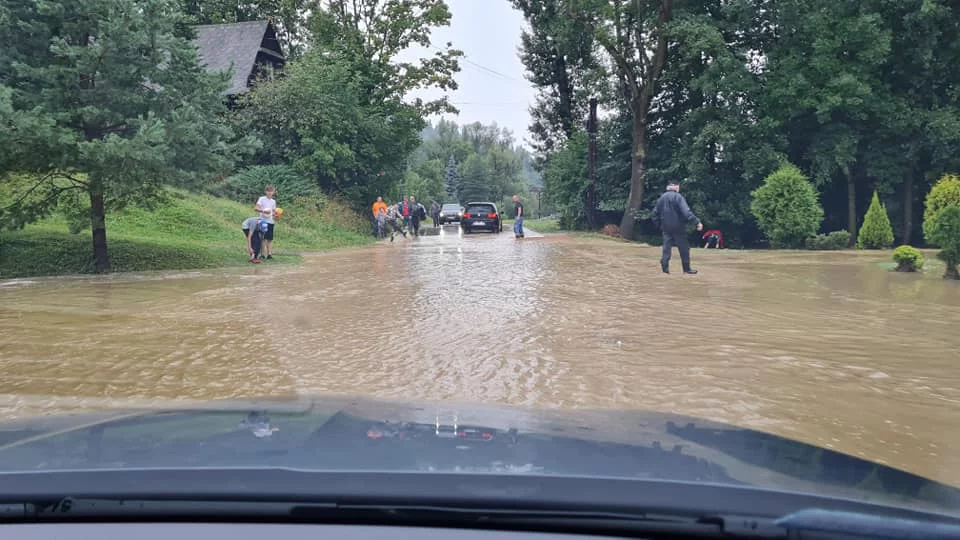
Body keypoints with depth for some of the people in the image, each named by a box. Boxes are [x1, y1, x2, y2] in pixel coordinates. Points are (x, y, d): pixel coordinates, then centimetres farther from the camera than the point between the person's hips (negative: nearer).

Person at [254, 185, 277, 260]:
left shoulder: (273, 201, 16)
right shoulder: (262, 199, 1)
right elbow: (256, 208, -7)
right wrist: (263, 211, -22)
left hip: (270, 221, 4)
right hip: (263, 221, -4)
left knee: (270, 239, 1)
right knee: (263, 238, -5)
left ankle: (269, 254, 1)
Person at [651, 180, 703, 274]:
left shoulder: (661, 198, 9)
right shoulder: (678, 197, -11)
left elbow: (655, 212, 13)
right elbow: (686, 211, -21)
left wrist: (658, 224, 20)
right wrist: (697, 221, -25)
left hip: (666, 227, 5)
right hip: (678, 227, -5)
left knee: (667, 247, 7)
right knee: (684, 248, 4)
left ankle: (664, 266, -4)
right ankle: (686, 268, 8)